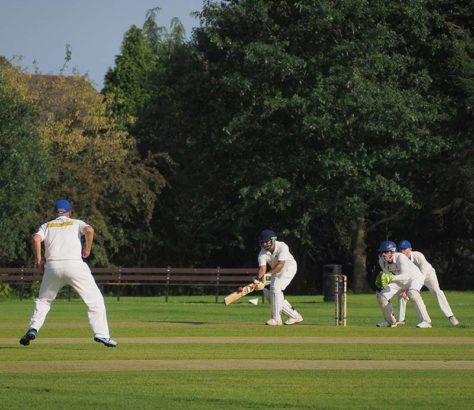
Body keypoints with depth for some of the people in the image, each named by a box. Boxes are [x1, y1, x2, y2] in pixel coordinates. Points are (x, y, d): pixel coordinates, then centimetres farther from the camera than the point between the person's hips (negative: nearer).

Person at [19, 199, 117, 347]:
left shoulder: (47, 225, 20)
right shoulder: (76, 223, 16)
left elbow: (36, 238, 0)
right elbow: (89, 230, -5)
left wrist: (39, 260, 8)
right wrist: (87, 250, 7)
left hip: (52, 266, 2)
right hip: (75, 265, -2)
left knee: (43, 300, 21)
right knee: (95, 300, 4)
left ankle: (33, 329, 3)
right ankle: (101, 334, -9)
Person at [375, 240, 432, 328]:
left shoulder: (400, 257, -34)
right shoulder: (382, 261, -14)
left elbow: (406, 276, -43)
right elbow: (387, 274, 0)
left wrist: (392, 278, -57)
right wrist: (382, 279, -22)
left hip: (415, 277, -7)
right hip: (400, 281, 7)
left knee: (412, 293, -38)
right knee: (381, 296, -3)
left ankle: (426, 321, -36)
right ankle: (390, 321, 20)